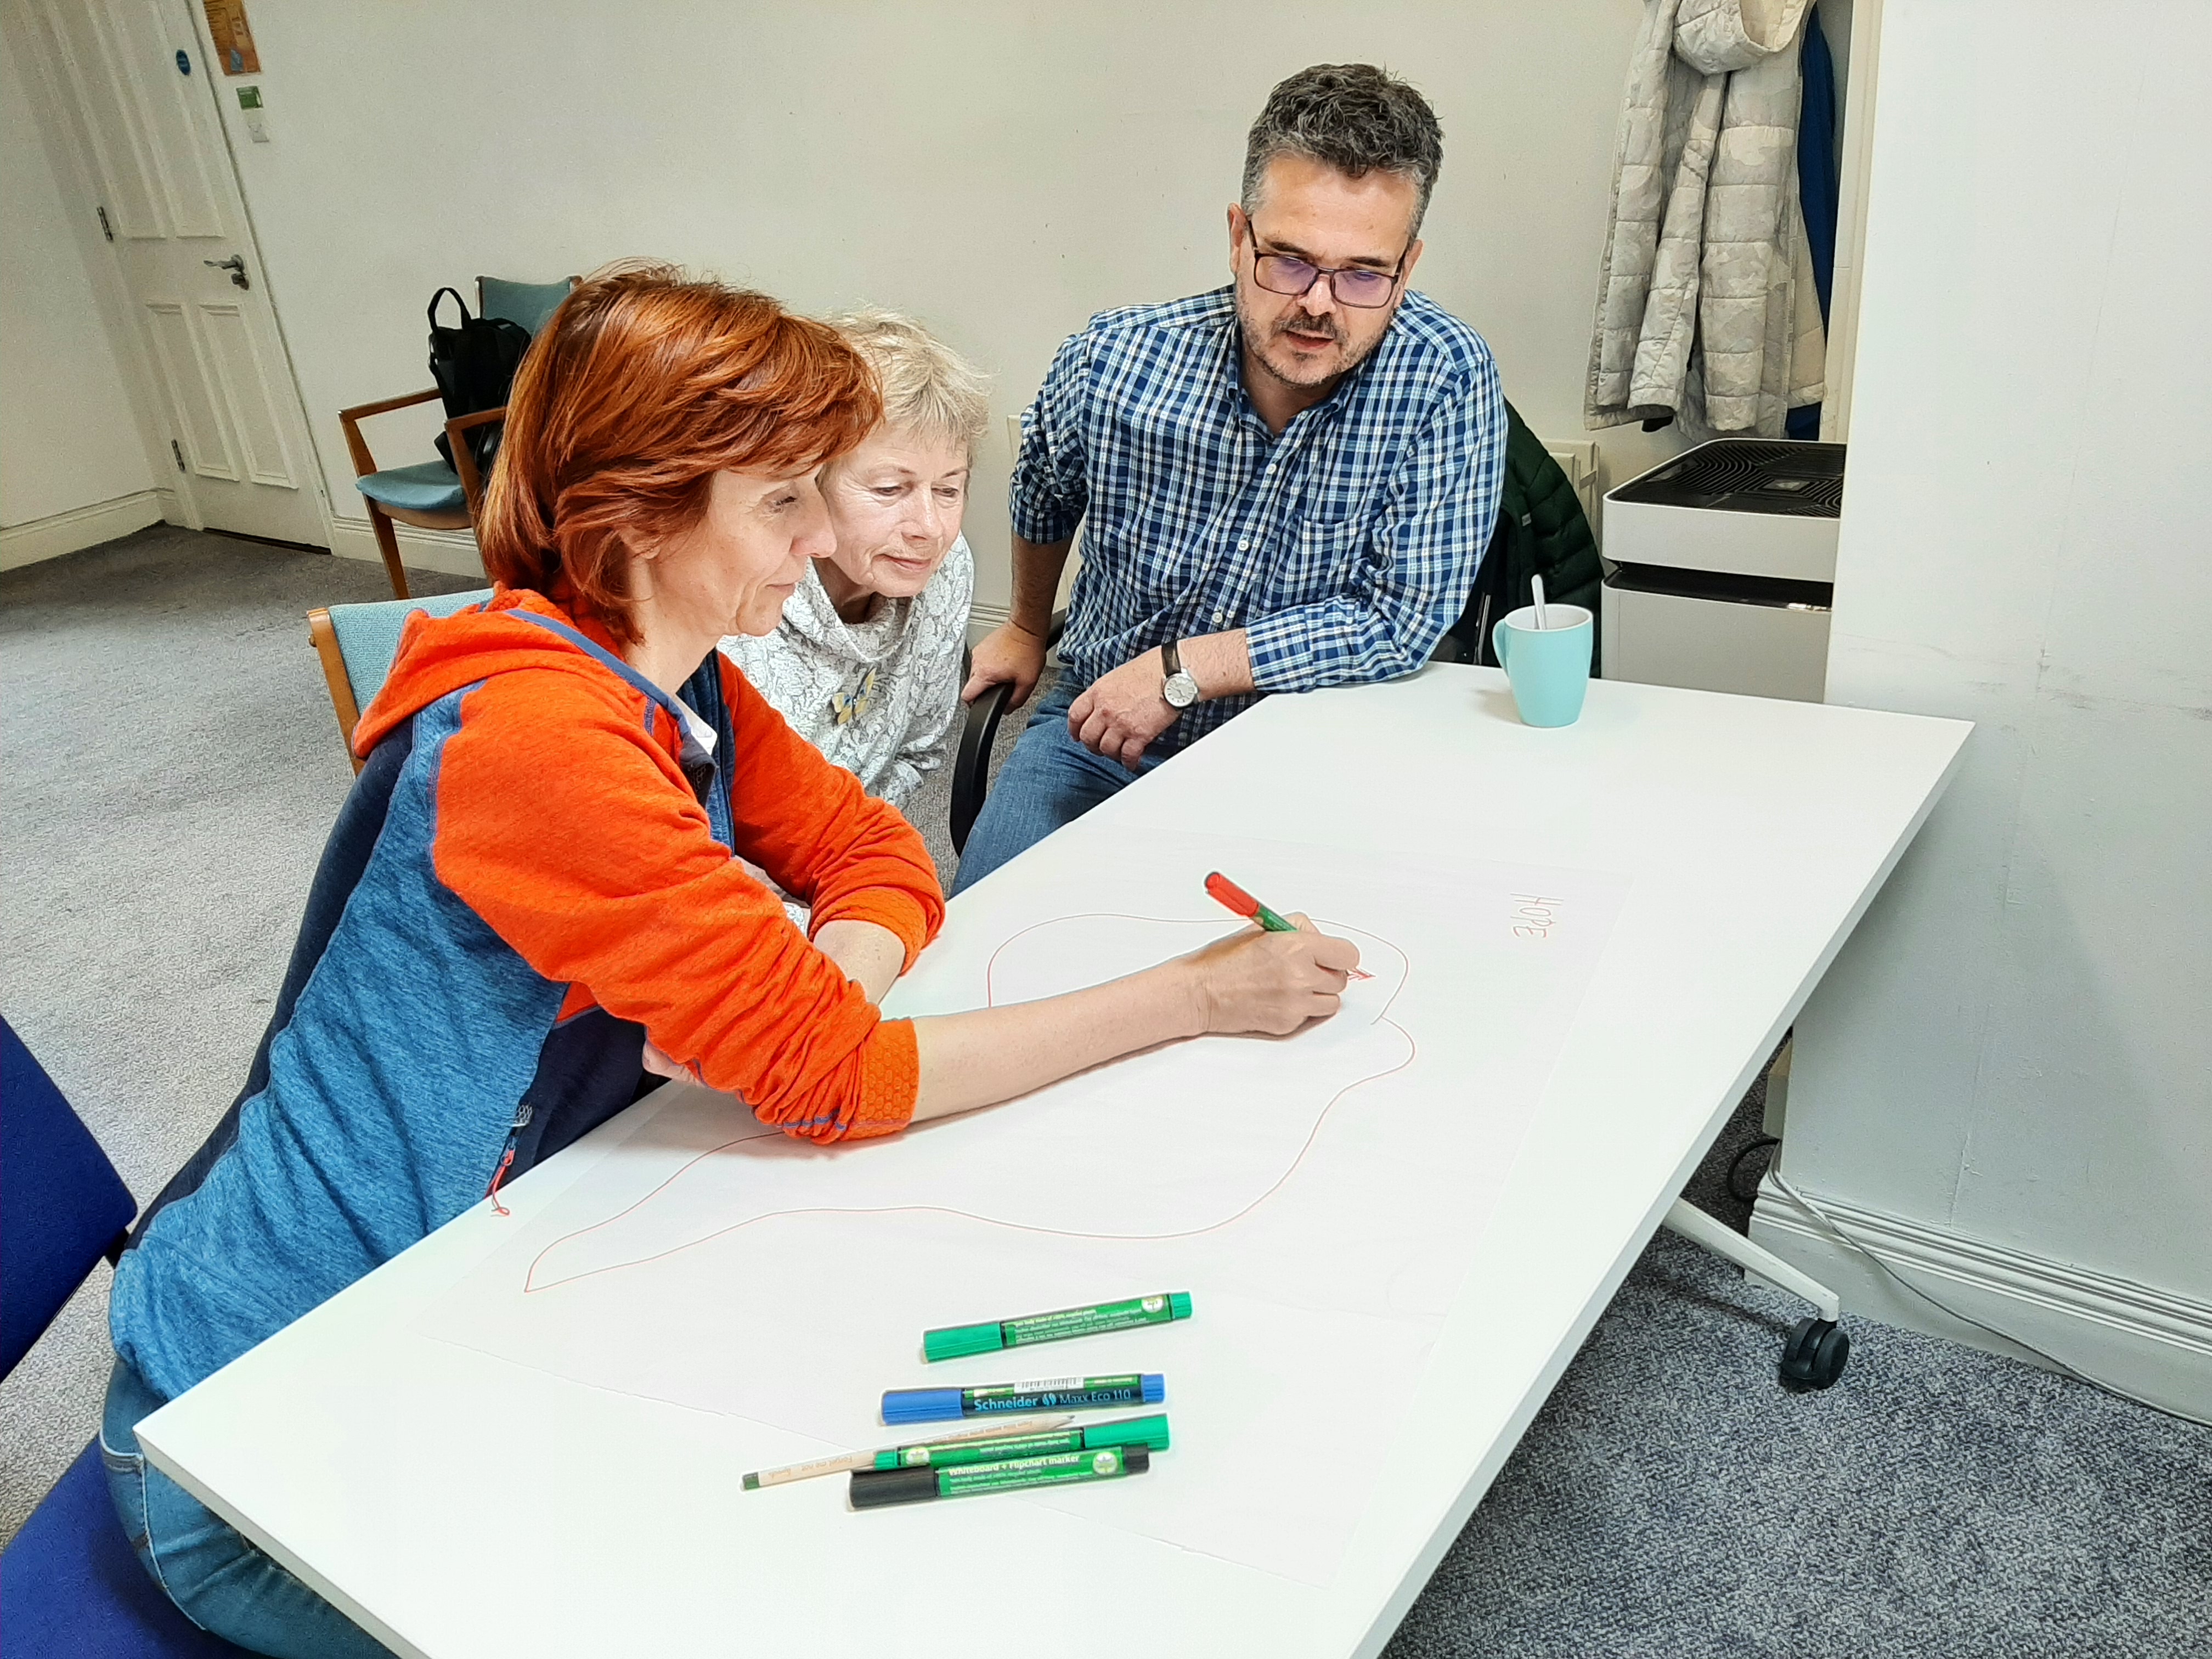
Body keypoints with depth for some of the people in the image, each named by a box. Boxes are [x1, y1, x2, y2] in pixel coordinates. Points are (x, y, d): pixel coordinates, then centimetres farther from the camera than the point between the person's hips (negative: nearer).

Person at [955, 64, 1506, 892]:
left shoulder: (1447, 378, -18)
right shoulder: (1112, 360, -12)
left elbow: (1403, 622, -18)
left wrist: (1180, 668, -20)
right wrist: (1026, 628, 27)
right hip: (1098, 733, 1)